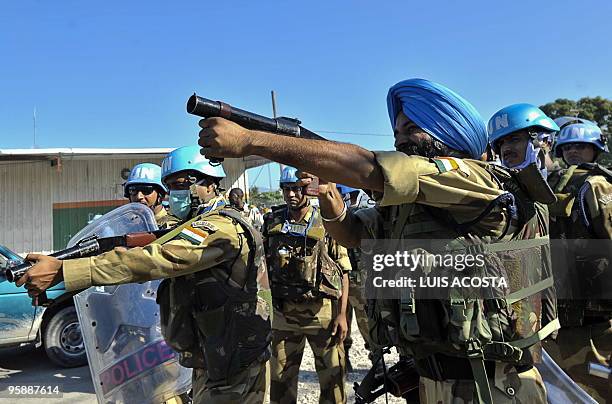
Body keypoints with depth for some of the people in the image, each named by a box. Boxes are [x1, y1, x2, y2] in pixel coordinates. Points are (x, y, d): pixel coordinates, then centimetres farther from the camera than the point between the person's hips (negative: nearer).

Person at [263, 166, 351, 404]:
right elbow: (262, 266, 11)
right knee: (280, 379, 15)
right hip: (283, 313, 3)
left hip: (322, 312, -2)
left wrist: (341, 315, -9)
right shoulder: (272, 222, 3)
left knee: (333, 378, 8)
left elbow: (343, 273, -3)